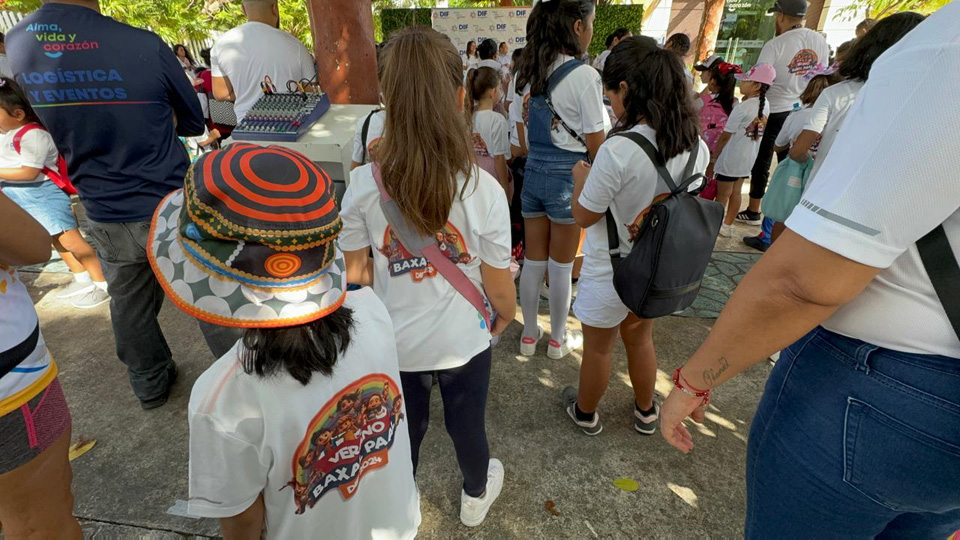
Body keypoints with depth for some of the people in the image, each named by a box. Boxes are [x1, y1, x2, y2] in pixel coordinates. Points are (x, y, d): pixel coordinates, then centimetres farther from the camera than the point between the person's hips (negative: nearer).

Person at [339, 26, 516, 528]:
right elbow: (498, 286, -13)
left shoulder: (363, 185, -18)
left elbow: (356, 273, -6)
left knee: (403, 430, 26)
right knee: (467, 425, 26)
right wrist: (505, 317, 9)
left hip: (394, 341, 1)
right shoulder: (483, 189, -22)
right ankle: (476, 496, 56)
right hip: (463, 341, -1)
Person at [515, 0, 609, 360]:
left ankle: (529, 336, 29)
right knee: (561, 267, 8)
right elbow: (596, 144, -11)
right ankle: (558, 340, 27)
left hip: (533, 174, 6)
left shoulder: (529, 72, 6)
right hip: (569, 177, -5)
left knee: (532, 262, 14)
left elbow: (522, 136, 12)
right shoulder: (584, 75, -13)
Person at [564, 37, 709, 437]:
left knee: (598, 347, 16)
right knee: (640, 338, 27)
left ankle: (585, 413, 41)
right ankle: (645, 411, 48)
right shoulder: (696, 147, -8)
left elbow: (584, 216, -17)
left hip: (611, 272, -6)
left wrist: (580, 177, -2)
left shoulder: (618, 151, -28)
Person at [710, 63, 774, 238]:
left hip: (731, 158, -7)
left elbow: (725, 137, -15)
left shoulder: (741, 108, -19)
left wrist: (713, 159, -8)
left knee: (722, 195, 3)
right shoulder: (765, 105, 3)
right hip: (748, 158, 7)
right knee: (735, 192, 15)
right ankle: (727, 226, 24)